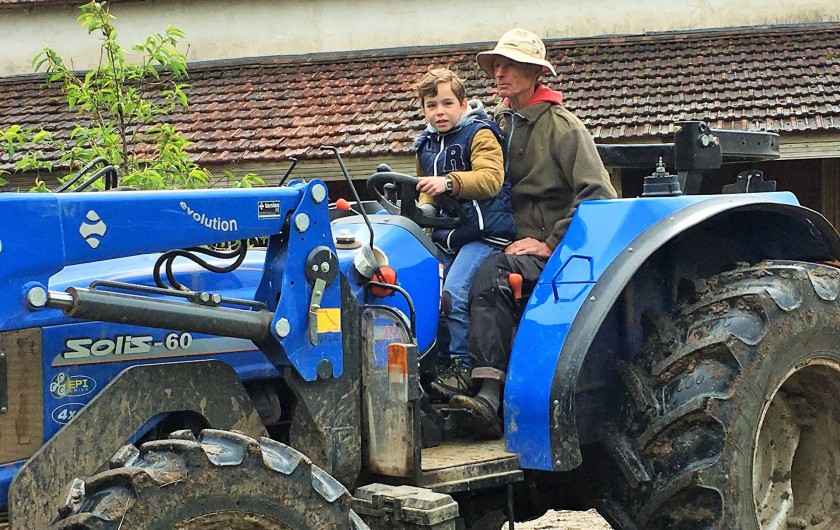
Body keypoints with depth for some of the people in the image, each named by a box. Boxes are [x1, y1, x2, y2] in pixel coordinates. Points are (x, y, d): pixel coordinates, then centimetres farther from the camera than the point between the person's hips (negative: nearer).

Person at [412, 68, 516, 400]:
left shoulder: (480, 135, -7)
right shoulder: (426, 146, 16)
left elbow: (490, 178, -23)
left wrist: (448, 183, -35)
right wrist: (424, 209, 9)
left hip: (483, 231, -8)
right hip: (446, 235, 8)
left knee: (454, 294, -22)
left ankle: (463, 366, -13)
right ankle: (433, 360, 10)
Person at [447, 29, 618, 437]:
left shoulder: (561, 125, -5)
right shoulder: (500, 122, 16)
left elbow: (598, 196, -12)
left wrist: (551, 244, -16)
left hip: (554, 250, -6)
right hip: (515, 244, 6)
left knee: (492, 274, -35)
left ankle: (490, 396, -40)